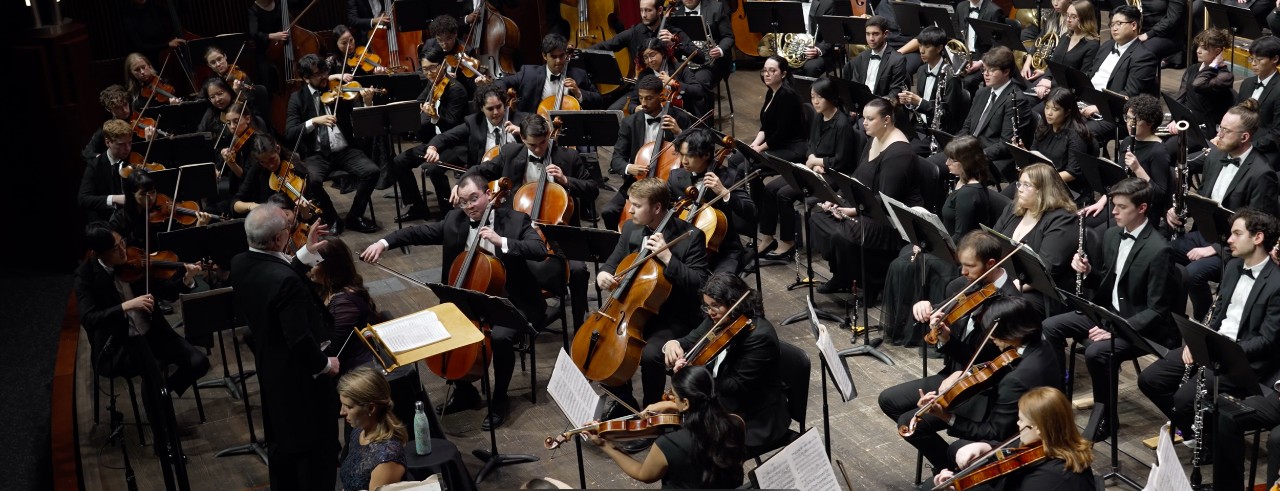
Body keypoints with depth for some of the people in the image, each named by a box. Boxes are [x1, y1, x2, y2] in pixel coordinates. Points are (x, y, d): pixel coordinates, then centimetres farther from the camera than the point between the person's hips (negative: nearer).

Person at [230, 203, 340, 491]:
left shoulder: (240, 264, -8)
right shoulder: (285, 281, -33)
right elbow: (300, 338, -31)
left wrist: (306, 254, 4)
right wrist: (324, 364, -15)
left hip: (270, 370, 8)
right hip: (302, 376, -8)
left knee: (282, 440, 25)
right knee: (317, 445, 11)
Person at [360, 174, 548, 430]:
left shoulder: (515, 220, -9)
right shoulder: (454, 219, 4)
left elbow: (540, 250, -22)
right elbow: (419, 232, 2)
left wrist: (501, 242, -31)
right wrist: (384, 242, -12)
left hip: (511, 303, -5)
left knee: (500, 337, -32)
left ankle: (499, 400, -5)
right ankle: (465, 392, 13)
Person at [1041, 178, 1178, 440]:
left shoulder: (1158, 250, -20)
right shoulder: (1112, 235, 5)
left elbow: (1157, 310, -20)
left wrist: (1116, 329, -29)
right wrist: (1088, 272, -6)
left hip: (1139, 325, -8)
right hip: (1107, 311, 8)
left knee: (1097, 351, -32)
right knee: (1050, 326, -4)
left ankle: (1105, 417, -11)